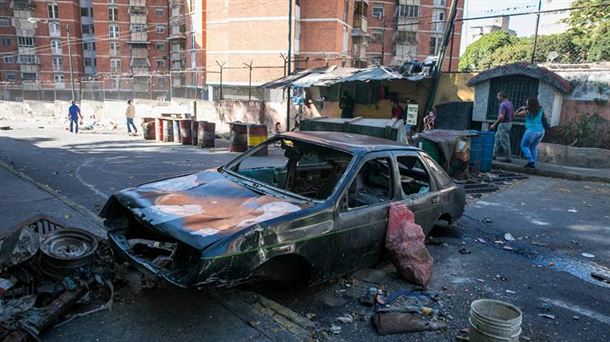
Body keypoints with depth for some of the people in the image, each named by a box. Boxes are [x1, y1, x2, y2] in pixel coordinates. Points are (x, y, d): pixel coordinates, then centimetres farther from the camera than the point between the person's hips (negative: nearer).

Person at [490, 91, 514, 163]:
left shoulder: (503, 104, -20)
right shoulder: (510, 103, 10)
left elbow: (501, 117, -26)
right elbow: (512, 114, 17)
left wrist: (494, 124, -18)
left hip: (503, 124, -10)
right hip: (508, 123, 10)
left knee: (504, 142, -4)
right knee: (497, 138, 18)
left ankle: (508, 158, 1)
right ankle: (494, 154, 23)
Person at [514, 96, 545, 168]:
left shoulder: (527, 112, -9)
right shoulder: (540, 110, 5)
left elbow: (515, 114, 1)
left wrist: (522, 108, 16)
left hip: (531, 131, -6)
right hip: (541, 131, 6)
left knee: (524, 146, 10)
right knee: (533, 147, 17)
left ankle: (531, 161, -4)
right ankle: (533, 164, 15)